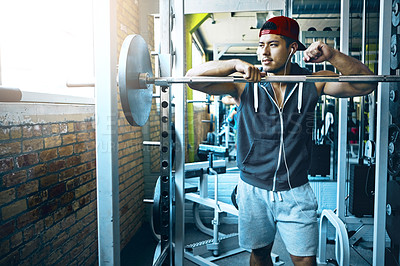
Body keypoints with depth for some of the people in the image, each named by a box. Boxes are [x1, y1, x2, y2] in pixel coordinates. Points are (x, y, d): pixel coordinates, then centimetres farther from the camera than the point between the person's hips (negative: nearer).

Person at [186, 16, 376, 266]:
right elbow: (194, 78, -13)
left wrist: (332, 55, -23)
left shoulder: (311, 83, -2)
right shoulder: (244, 85, -6)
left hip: (296, 191, 0)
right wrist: (235, 64, -28)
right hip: (254, 191, 0)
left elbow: (365, 84, -7)